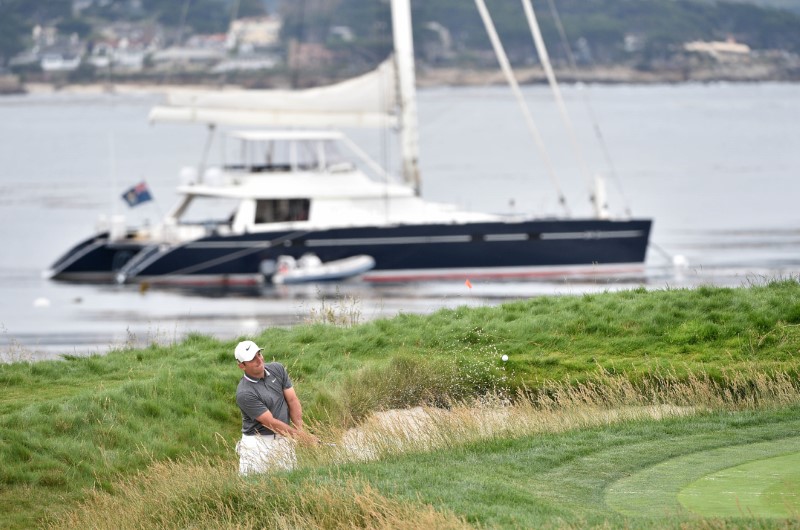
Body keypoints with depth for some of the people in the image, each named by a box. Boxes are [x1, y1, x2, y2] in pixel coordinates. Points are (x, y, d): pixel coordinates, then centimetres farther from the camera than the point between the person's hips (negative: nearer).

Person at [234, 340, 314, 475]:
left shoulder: (277, 369, 2)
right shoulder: (244, 393, -18)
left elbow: (292, 400, 1)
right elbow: (271, 423, -18)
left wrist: (299, 430, -13)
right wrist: (302, 436, -19)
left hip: (283, 440, 5)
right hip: (258, 442, -5)